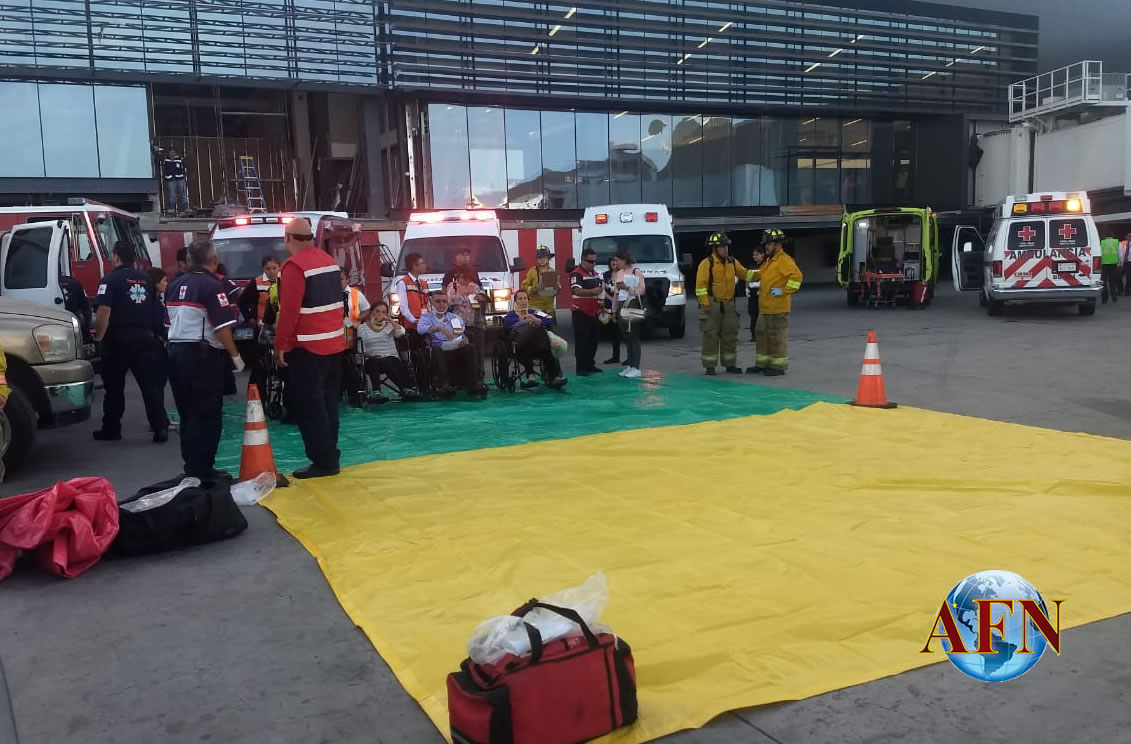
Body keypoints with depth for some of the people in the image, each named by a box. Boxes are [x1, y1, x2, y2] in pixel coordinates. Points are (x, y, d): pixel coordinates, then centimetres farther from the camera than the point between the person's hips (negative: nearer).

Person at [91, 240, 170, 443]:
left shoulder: (111, 280, -8)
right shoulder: (146, 280, 10)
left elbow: (103, 311, -18)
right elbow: (156, 311, 16)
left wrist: (98, 336, -10)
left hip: (118, 340, -4)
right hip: (145, 338, 4)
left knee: (114, 387, 9)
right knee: (151, 385, 2)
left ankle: (111, 429, 17)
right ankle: (160, 428, -3)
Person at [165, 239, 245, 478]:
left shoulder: (174, 285, 13)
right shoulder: (212, 285, -12)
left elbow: (170, 321, 19)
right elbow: (222, 326, -18)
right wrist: (235, 355, -9)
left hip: (176, 352, 8)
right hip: (202, 355, -8)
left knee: (188, 414, 15)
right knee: (207, 415, -2)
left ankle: (191, 466, 21)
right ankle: (201, 470, -1)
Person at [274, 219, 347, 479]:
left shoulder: (294, 266, -14)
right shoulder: (329, 261, 10)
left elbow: (289, 310, -18)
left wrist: (281, 345, -13)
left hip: (307, 346, -8)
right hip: (334, 342, 8)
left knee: (307, 404, -2)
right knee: (327, 401, 14)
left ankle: (324, 461, -2)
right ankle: (329, 455, 20)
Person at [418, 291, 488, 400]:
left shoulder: (454, 317, 26)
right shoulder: (427, 316, 15)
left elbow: (464, 335, 19)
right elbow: (420, 328, -9)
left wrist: (464, 340, -8)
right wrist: (439, 328, -25)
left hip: (456, 349, 2)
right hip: (439, 350, -2)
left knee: (469, 348, -29)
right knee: (437, 350, -37)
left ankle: (473, 385, -32)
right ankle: (444, 385, -43)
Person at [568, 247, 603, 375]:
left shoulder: (596, 274, 16)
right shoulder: (576, 274, -12)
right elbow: (577, 291, -27)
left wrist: (600, 305, 18)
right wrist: (594, 291, -36)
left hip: (594, 312, 8)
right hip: (581, 312, -8)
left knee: (593, 340, 11)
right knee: (582, 340, -6)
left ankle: (590, 364, 22)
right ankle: (581, 367, -3)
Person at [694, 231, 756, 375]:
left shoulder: (733, 262, 10)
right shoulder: (706, 264, -11)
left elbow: (745, 274, 18)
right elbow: (700, 285, -13)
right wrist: (705, 303, -18)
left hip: (728, 304, 6)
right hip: (712, 305, -6)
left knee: (730, 335, 10)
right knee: (711, 336, -2)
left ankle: (730, 364, 20)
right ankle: (709, 366, 6)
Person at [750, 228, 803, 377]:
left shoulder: (784, 260, -14)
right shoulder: (768, 261, 17)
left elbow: (796, 276, -25)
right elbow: (759, 275, 34)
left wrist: (784, 291, -22)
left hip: (778, 308, -10)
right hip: (765, 306, 10)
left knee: (777, 336, -2)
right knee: (762, 333, 15)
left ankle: (778, 366, 5)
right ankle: (762, 363, 25)